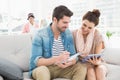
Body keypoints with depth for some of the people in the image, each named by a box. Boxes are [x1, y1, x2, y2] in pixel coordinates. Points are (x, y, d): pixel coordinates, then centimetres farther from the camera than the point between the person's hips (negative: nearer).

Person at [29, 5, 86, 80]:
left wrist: (67, 63, -25)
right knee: (42, 71, -37)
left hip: (62, 67, 5)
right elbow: (35, 61, -21)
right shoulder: (40, 35, -15)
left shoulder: (68, 33, 0)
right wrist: (58, 58, -35)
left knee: (82, 68, -16)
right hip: (45, 68, -5)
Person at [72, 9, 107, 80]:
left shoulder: (98, 36, -8)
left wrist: (97, 62, -30)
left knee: (100, 71, -32)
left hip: (93, 62, 1)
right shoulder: (74, 34, -7)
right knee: (90, 71, -32)